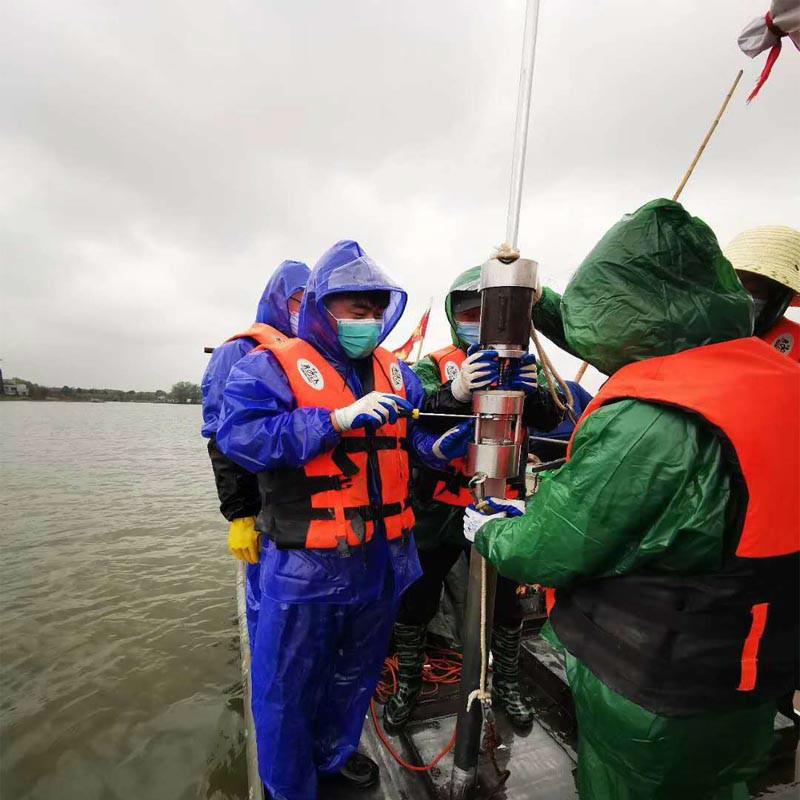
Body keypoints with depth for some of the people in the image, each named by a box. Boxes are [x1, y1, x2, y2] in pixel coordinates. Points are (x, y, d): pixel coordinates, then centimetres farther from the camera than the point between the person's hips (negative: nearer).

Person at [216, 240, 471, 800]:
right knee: (289, 686, 14)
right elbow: (240, 435, -22)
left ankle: (335, 752, 55)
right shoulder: (273, 364, -9)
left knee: (357, 671, 27)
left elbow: (427, 440, 8)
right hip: (305, 564, -5)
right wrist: (338, 418, -27)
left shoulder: (394, 371, 8)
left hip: (383, 559, 6)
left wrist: (457, 431, -14)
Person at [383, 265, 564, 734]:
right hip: (439, 508, -1)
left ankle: (507, 683, 42)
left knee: (506, 602, 15)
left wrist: (533, 390, -30)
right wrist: (455, 392, -39)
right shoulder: (435, 366, -2)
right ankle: (408, 683, 36)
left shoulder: (517, 364, 4)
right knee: (417, 600, 11)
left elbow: (549, 420, -9)